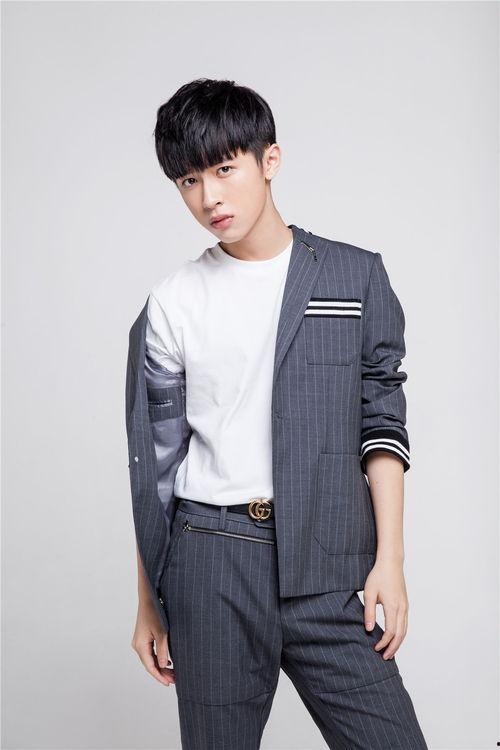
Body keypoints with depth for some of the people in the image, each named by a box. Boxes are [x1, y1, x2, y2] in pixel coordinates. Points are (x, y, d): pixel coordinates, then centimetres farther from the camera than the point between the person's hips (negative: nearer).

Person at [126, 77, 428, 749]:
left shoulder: (356, 276, 5)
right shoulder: (173, 303, 4)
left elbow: (382, 425, 6)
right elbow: (154, 464, 6)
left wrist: (389, 557, -1)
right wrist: (150, 604, 7)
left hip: (328, 567, 1)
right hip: (211, 564, 0)